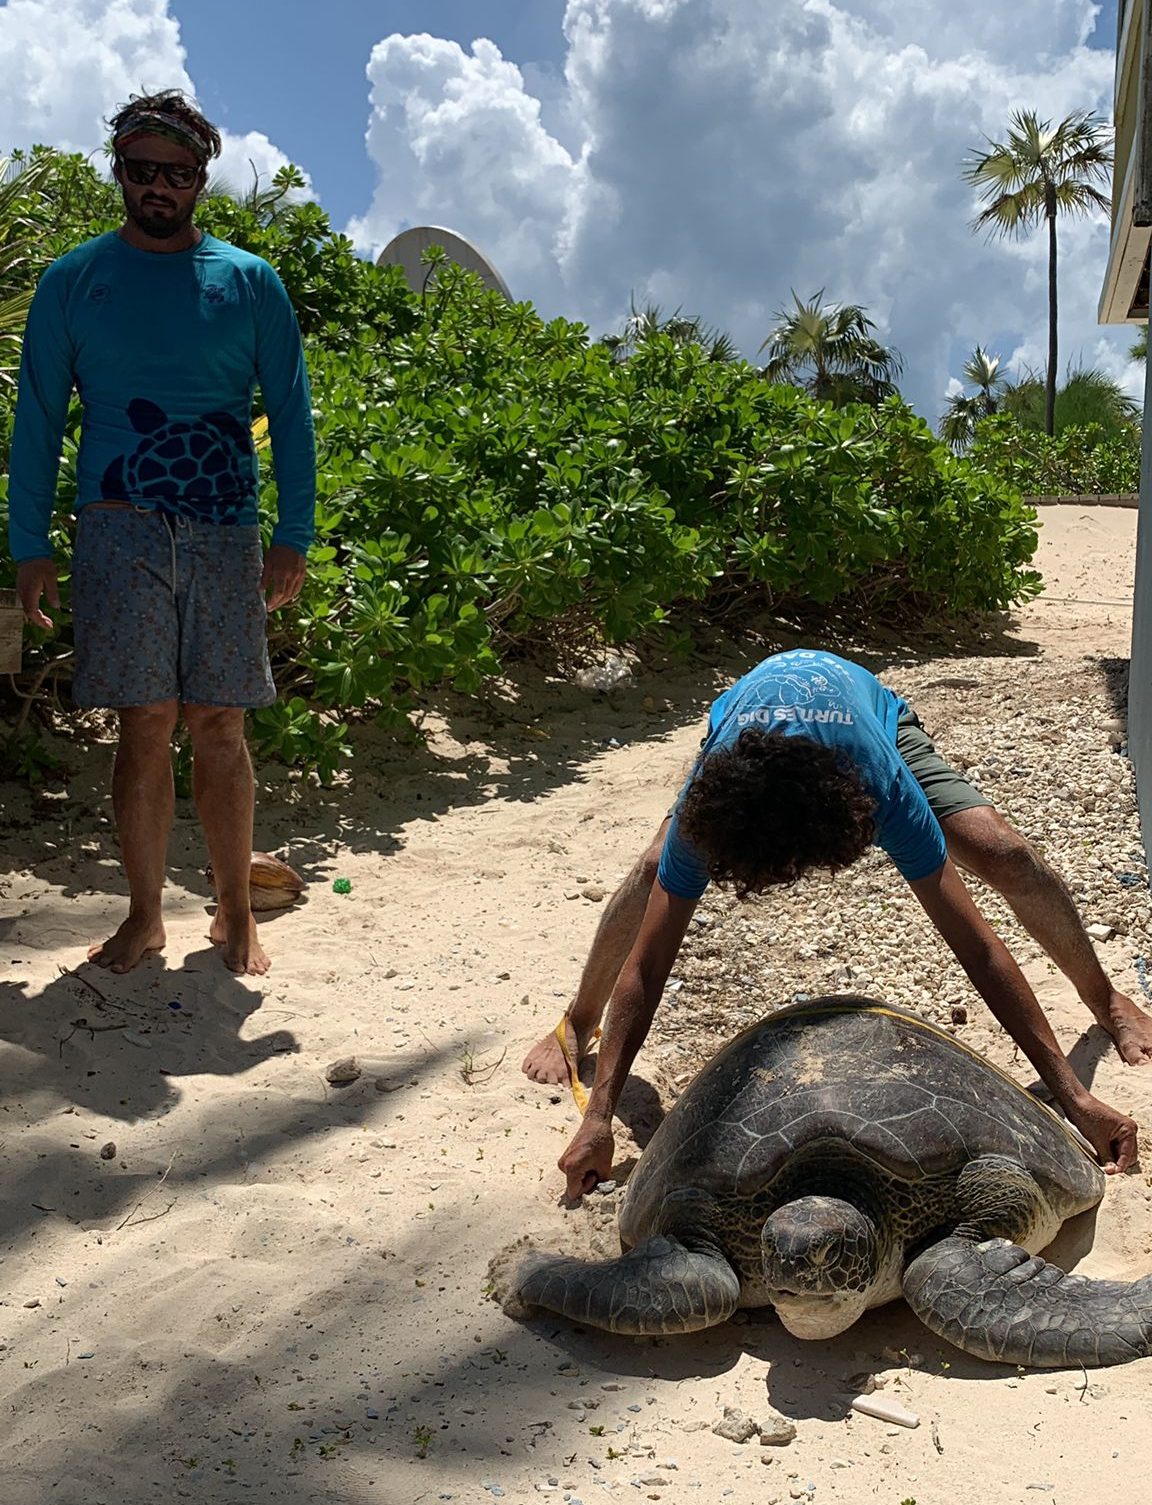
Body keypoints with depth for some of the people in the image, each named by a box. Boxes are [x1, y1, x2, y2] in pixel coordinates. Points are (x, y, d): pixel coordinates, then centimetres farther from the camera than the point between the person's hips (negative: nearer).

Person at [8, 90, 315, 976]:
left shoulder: (250, 283, 9)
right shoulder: (73, 282, 8)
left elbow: (290, 415, 7)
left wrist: (294, 539, -1)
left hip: (226, 537, 0)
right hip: (122, 535, 0)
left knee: (218, 728, 2)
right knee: (146, 728, -1)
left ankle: (235, 914, 14)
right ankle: (145, 916, 12)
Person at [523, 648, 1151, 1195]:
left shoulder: (884, 789, -46)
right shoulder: (706, 809, -43)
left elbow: (976, 945, -42)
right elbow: (646, 964, -38)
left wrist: (1073, 1093, -42)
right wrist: (598, 1117, -43)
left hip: (873, 714, 0)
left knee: (1011, 857, -18)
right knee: (655, 869, -24)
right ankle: (576, 1025, 1)